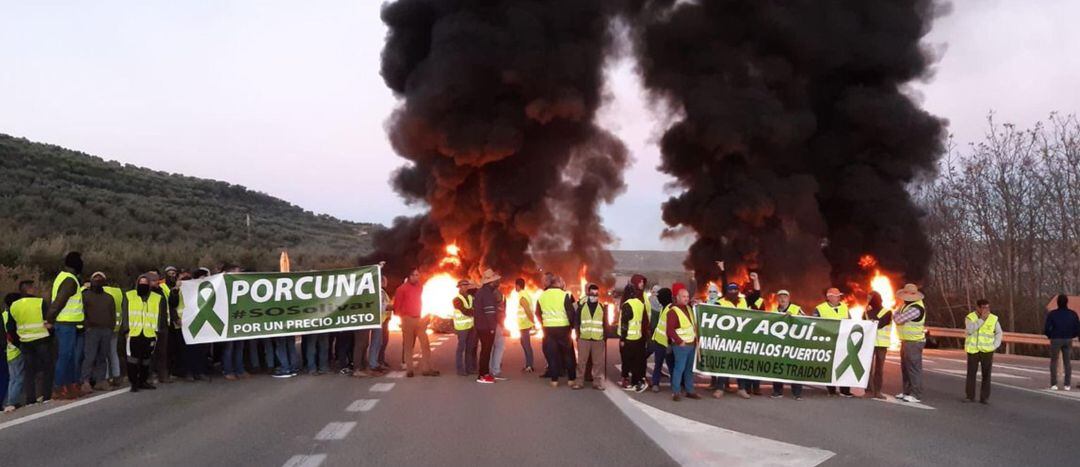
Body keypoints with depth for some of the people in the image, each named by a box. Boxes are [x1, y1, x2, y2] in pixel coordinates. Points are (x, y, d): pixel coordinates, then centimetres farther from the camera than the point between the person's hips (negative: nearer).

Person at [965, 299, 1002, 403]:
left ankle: (984, 397, 5)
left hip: (987, 351, 1)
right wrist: (981, 319, -24)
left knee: (986, 374, -1)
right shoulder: (970, 317, -4)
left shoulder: (993, 318, 0)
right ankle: (970, 396, 12)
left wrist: (995, 345, -1)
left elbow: (999, 332, 11)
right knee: (971, 373, 3)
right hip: (973, 350, -1)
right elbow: (970, 330, -21)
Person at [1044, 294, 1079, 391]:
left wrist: (1050, 335, 10)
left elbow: (1046, 329, -11)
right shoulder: (1073, 314, -2)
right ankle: (1067, 385, 7)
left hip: (1055, 340, -2)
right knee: (1067, 362, 12)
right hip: (1068, 340, 2)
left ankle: (1054, 384, 1)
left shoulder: (1052, 314, -8)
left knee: (1054, 362, 8)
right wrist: (1071, 336, 16)